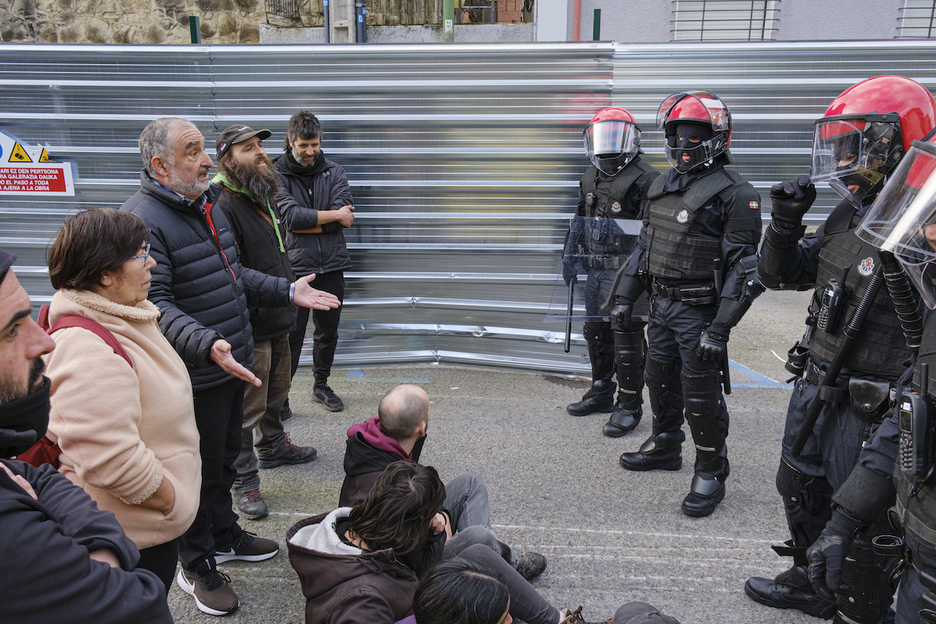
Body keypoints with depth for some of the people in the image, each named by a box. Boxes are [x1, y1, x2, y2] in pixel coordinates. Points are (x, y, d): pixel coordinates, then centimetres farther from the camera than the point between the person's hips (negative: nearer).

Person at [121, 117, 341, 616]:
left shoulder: (205, 205, 11)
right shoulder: (143, 220, -21)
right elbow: (154, 303, -27)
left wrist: (289, 291, 15)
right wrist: (207, 345, -39)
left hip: (233, 365, 9)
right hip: (196, 375, -9)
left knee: (225, 457, 23)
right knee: (201, 470, 7)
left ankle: (225, 536, 43)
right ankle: (197, 566, 28)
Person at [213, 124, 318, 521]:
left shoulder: (265, 199, 13)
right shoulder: (223, 205, -20)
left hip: (278, 322, 10)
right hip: (250, 329, -10)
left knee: (276, 394, 25)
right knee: (248, 407, 2)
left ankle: (273, 447, 46)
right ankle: (244, 481, 17)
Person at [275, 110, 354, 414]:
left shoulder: (334, 172, 8)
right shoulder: (278, 174, -2)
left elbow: (345, 216, -6)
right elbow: (291, 216, -17)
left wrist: (306, 223, -12)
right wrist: (333, 215, -10)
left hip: (331, 265, 4)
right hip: (295, 266, -4)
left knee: (327, 332, 14)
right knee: (291, 335, -2)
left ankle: (321, 386, 32)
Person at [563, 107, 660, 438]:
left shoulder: (644, 179, -9)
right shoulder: (589, 179, 15)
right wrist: (570, 256, 20)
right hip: (595, 271, 8)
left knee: (627, 340, -2)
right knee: (595, 332, 16)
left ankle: (628, 406, 11)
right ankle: (601, 392, 33)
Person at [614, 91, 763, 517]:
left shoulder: (733, 194, -12)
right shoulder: (662, 187, 11)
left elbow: (742, 268, -15)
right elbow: (643, 245, 18)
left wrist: (719, 328, -21)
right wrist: (625, 297, 14)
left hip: (699, 310, -7)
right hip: (661, 305, 7)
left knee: (701, 393, 0)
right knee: (661, 379, 19)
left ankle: (711, 473, 18)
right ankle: (665, 446, 40)